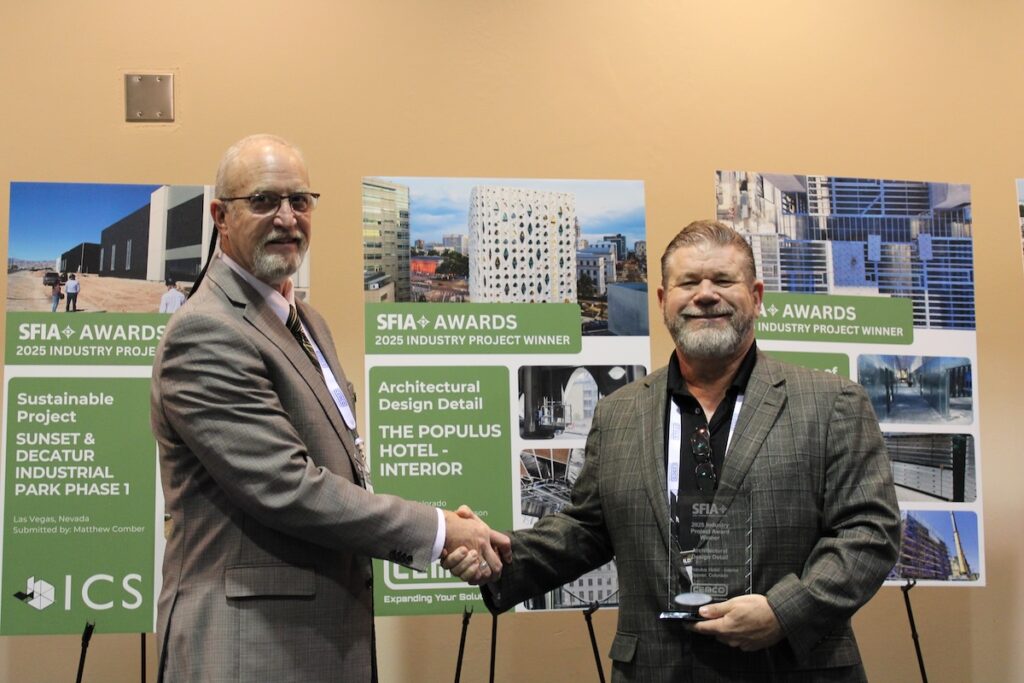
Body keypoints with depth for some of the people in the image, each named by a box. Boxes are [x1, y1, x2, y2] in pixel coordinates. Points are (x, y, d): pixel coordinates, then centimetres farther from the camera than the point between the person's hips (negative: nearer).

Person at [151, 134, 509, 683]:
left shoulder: (307, 323, 15)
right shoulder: (204, 333, -16)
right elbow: (286, 488, -22)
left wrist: (443, 538, 0)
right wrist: (437, 528, -15)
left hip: (330, 636, 9)